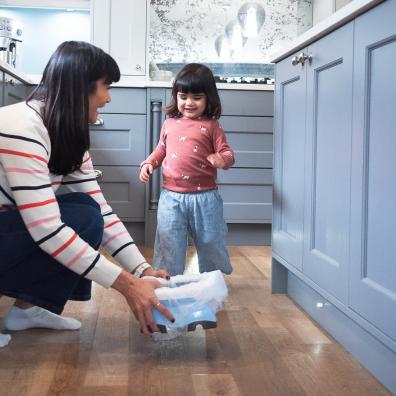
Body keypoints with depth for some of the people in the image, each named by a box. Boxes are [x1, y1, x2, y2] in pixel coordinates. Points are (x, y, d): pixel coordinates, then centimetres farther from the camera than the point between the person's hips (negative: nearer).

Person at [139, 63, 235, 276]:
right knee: (169, 244, 7)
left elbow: (227, 152, -4)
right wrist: (148, 163, 4)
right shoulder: (169, 124, 9)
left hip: (204, 197, -2)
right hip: (171, 196, 2)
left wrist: (222, 159, -26)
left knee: (210, 242, 12)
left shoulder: (211, 126, -2)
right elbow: (161, 150, 21)